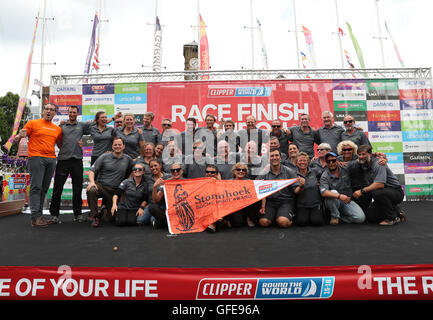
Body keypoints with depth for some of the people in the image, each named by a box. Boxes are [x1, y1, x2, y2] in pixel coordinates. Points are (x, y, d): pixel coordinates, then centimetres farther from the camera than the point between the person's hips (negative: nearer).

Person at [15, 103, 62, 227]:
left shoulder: (57, 129, 18)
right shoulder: (33, 123, 7)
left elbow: (60, 145, 27)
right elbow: (17, 140, 6)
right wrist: (20, 136, -17)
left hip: (51, 160, 5)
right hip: (36, 158, -4)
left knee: (44, 188, 6)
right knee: (36, 187, -9)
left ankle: (39, 215, 11)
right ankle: (35, 217, -10)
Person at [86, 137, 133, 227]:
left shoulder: (128, 159, 6)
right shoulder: (104, 157, 1)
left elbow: (130, 175, 16)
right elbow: (92, 170, -3)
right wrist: (92, 182, -21)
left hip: (114, 191, 2)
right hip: (100, 185, -1)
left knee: (111, 218, 1)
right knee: (91, 191, -37)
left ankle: (105, 208, 36)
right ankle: (95, 216, -18)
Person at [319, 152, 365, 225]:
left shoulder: (345, 170, 0)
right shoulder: (325, 176, -12)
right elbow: (323, 192, -27)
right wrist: (339, 196, -38)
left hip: (347, 201, 3)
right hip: (333, 202, -3)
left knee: (361, 218, -17)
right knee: (333, 192, -34)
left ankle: (340, 216, 8)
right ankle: (335, 216, -12)